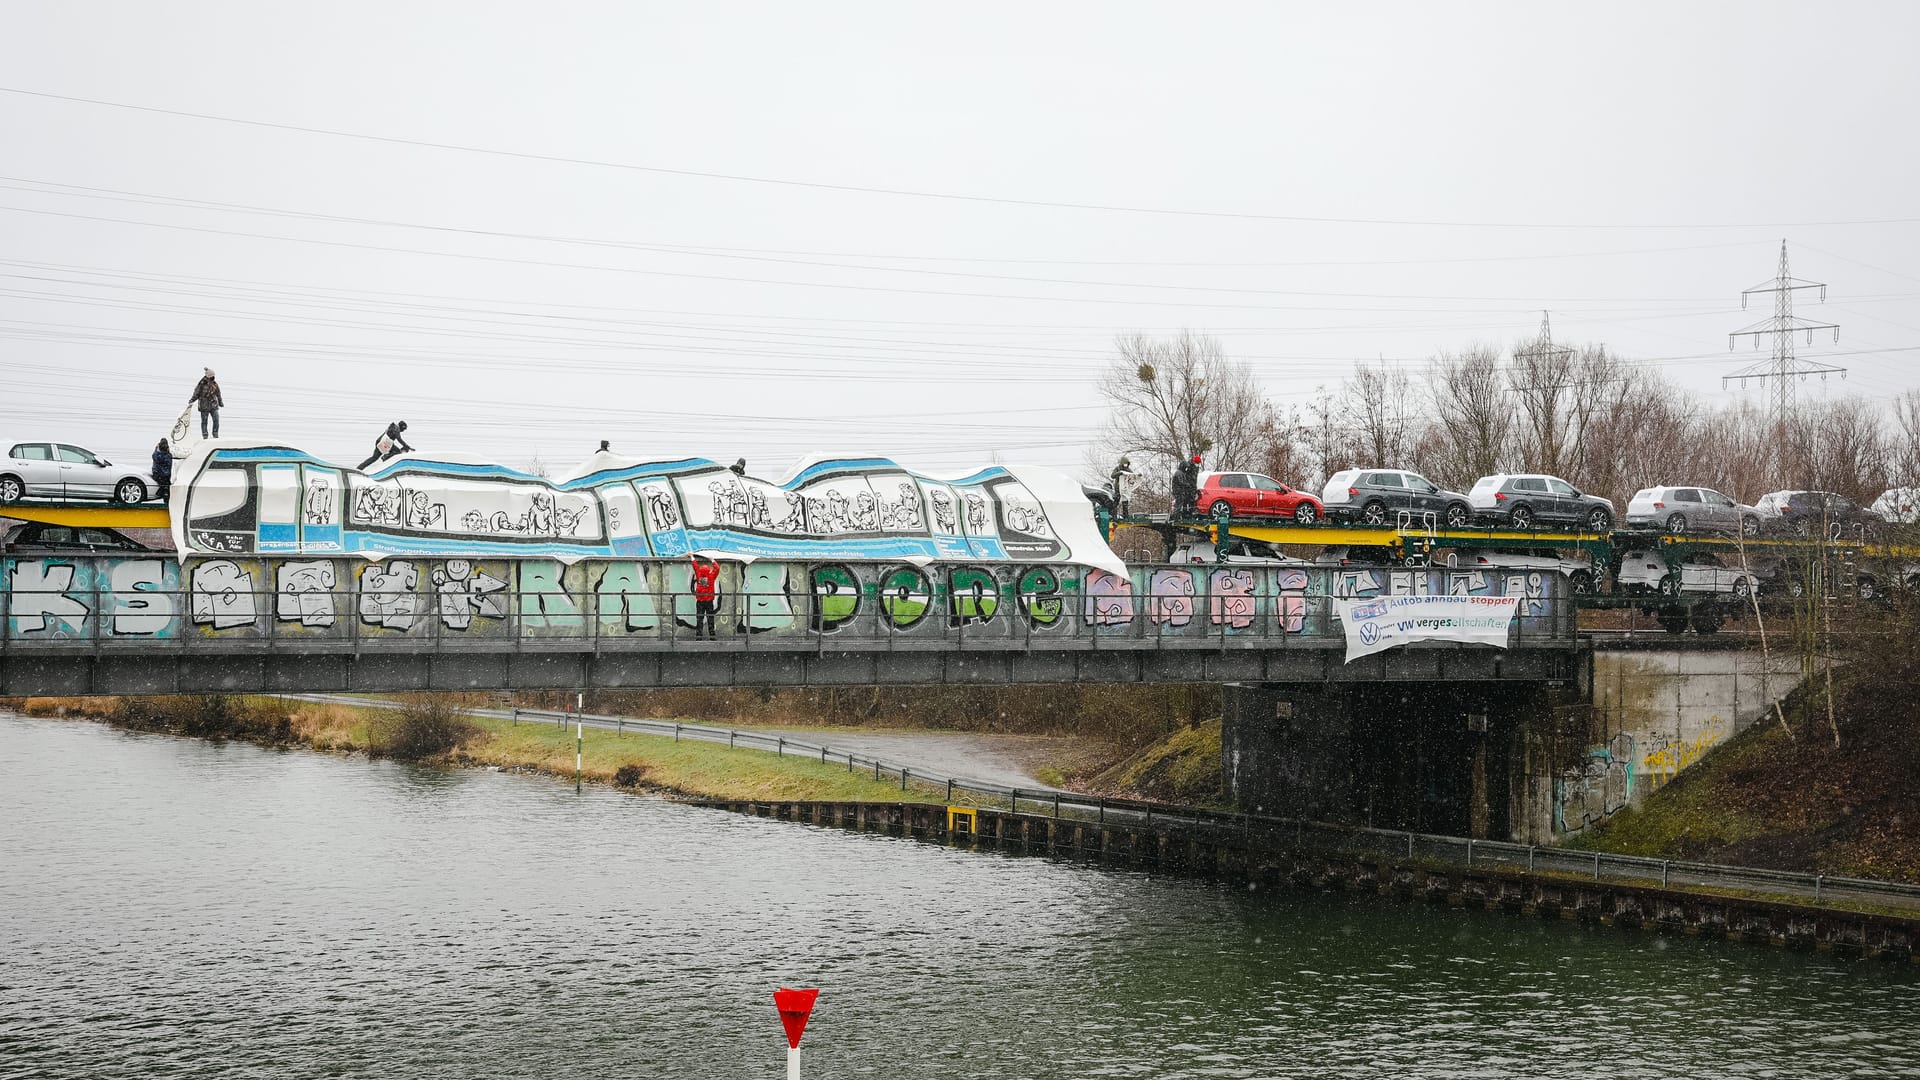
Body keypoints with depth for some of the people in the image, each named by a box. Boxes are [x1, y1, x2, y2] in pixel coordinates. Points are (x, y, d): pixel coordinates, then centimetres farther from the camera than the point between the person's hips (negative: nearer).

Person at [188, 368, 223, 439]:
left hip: (214, 406, 3)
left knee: (216, 420, -6)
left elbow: (218, 394, 18)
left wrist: (220, 402, 26)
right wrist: (191, 401, -13)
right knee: (204, 421, 3)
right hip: (204, 406, -3)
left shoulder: (215, 384, 5)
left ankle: (216, 435, 4)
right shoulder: (202, 384, -8)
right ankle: (205, 436, 10)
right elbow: (196, 394, -2)